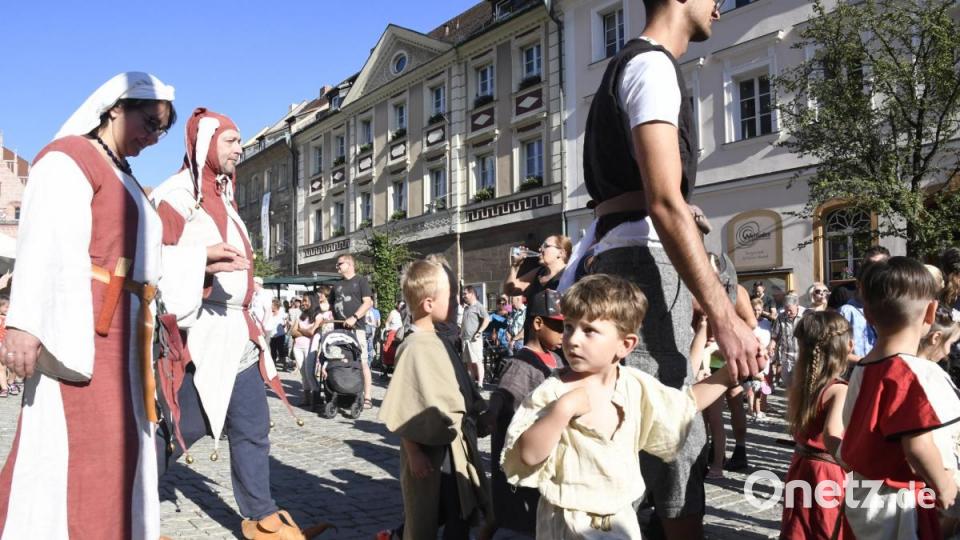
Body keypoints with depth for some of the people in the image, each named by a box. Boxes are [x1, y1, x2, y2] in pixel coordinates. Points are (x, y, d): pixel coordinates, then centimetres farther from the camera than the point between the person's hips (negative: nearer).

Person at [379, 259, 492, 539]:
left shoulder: (440, 342, 7)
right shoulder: (414, 347, -19)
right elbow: (402, 411, -19)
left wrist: (477, 415, 12)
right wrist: (413, 454, -18)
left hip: (456, 447, 8)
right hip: (429, 452, -8)